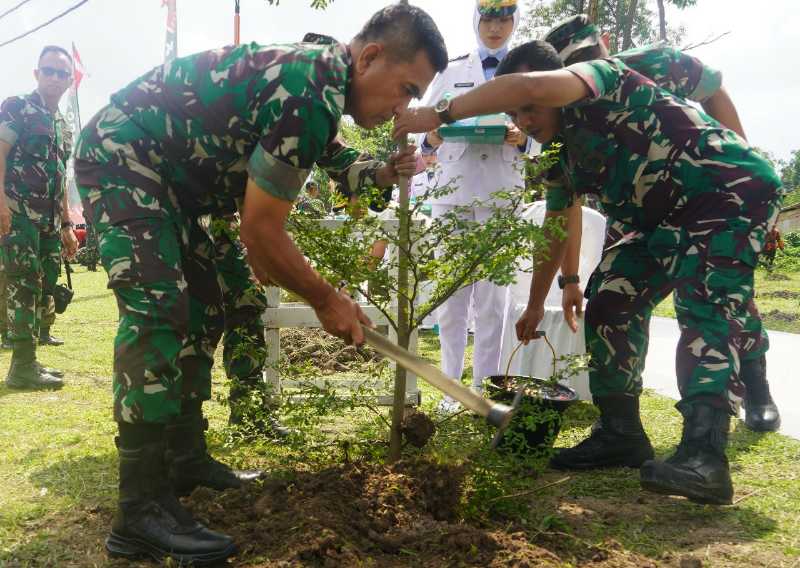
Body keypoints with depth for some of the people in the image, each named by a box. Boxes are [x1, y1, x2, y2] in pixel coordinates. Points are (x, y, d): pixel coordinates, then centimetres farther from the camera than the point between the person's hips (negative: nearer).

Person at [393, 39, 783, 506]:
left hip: (734, 190, -9)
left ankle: (705, 456, -31)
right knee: (610, 301, 2)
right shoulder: (564, 162, 9)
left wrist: (441, 113, -33)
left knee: (707, 307, -26)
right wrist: (536, 306, 27)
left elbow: (531, 85, -36)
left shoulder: (601, 79, -15)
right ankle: (621, 433, 10)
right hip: (668, 219, 9)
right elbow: (554, 236, 20)